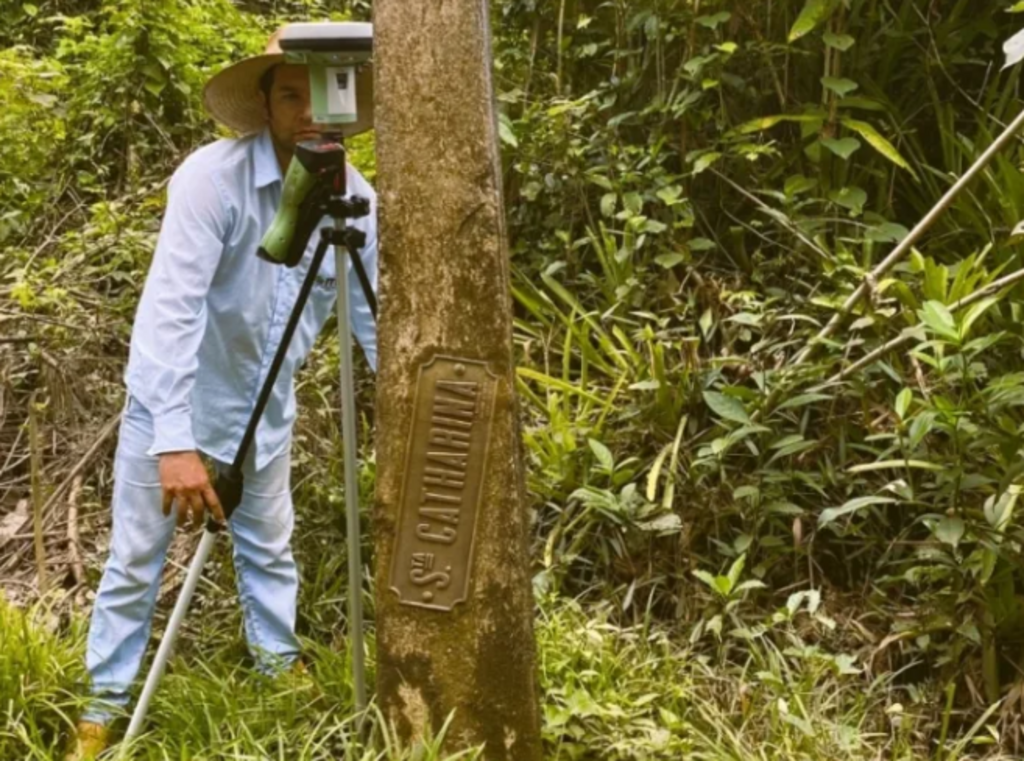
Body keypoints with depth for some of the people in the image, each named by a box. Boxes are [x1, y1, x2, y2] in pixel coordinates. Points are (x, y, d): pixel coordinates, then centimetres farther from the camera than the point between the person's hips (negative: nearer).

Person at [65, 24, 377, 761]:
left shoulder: (356, 201, -10)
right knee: (136, 560, 3)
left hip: (265, 406, 4)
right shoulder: (213, 176, -27)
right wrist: (175, 441, -42)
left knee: (270, 550, 16)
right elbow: (171, 306, -34)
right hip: (173, 398, -4)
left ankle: (280, 673, 36)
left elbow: (375, 319, -1)